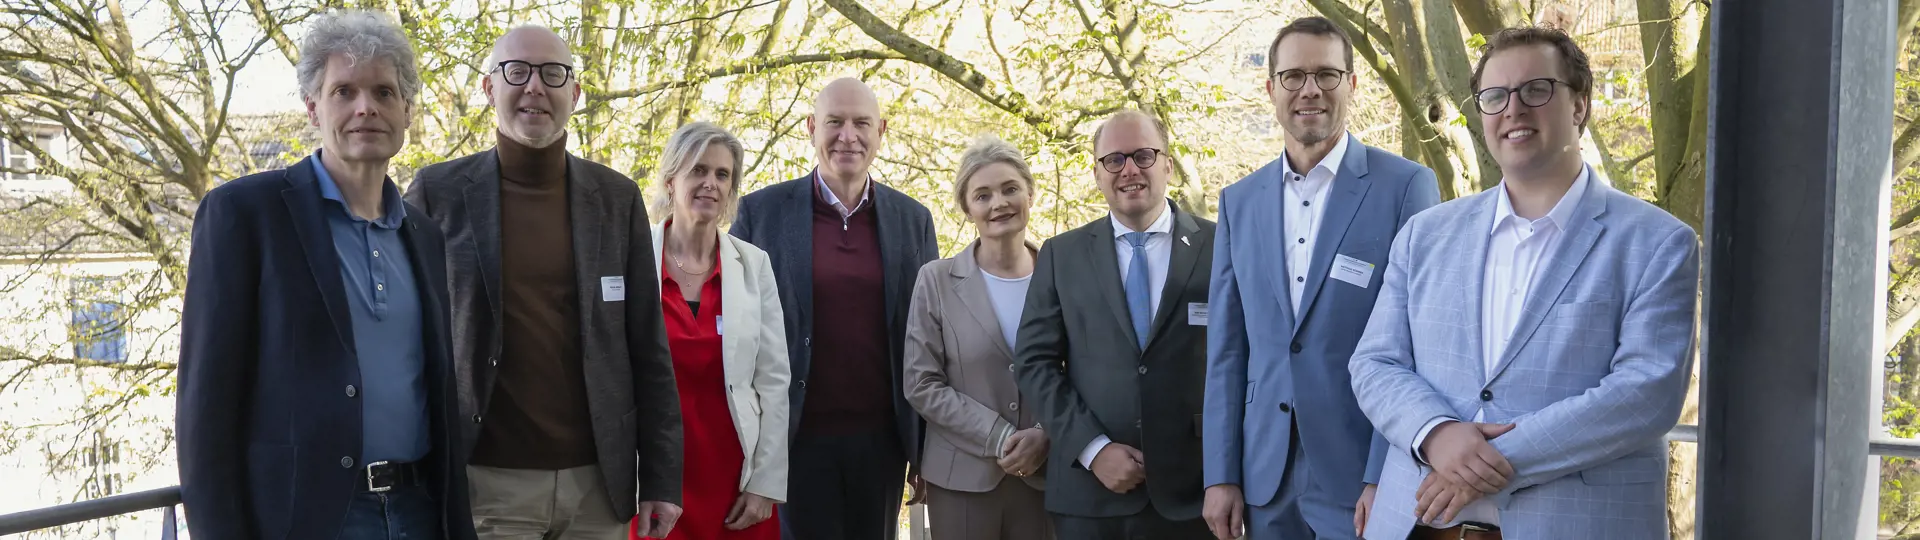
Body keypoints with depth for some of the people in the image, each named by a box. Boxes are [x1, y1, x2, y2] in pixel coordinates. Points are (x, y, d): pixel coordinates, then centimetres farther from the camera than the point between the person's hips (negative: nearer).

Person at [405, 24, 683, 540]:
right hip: (485, 480, -1)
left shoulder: (617, 197, 4)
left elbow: (648, 349, 4)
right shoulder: (438, 192, 0)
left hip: (596, 480, 2)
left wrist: (661, 476, 1)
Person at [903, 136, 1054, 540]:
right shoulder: (936, 280, -2)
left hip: (1046, 473, 1)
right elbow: (921, 385, -5)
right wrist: (998, 438, -12)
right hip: (962, 476, -1)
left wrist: (1045, 436, -11)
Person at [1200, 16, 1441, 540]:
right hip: (1265, 475, 4)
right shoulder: (1239, 201, 8)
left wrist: (1386, 478, -13)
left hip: (1361, 474, -4)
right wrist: (1220, 475, 4)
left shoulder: (1406, 186, -5)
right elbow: (1227, 348, 8)